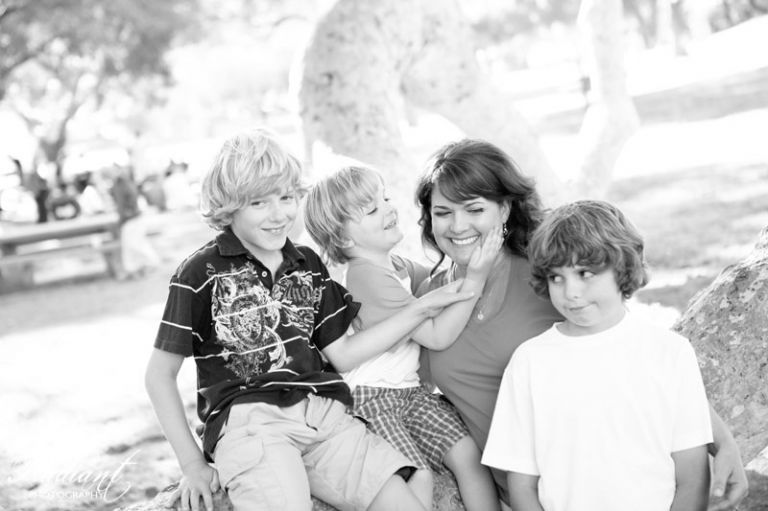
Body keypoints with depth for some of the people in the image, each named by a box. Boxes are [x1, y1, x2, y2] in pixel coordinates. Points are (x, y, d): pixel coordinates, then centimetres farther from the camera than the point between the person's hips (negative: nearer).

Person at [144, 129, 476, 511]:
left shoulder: (308, 265, 17)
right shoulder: (202, 273, 0)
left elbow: (341, 354, 19)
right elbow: (160, 373, 3)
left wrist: (422, 308, 15)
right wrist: (192, 464, -2)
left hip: (323, 414, 5)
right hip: (248, 421, -5)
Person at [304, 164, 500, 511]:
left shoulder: (394, 264, 10)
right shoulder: (369, 277, -20)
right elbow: (438, 336, -19)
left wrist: (465, 261, 3)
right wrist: (475, 277, -22)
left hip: (410, 390, 9)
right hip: (371, 397, -9)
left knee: (467, 453, -8)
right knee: (419, 477, -24)